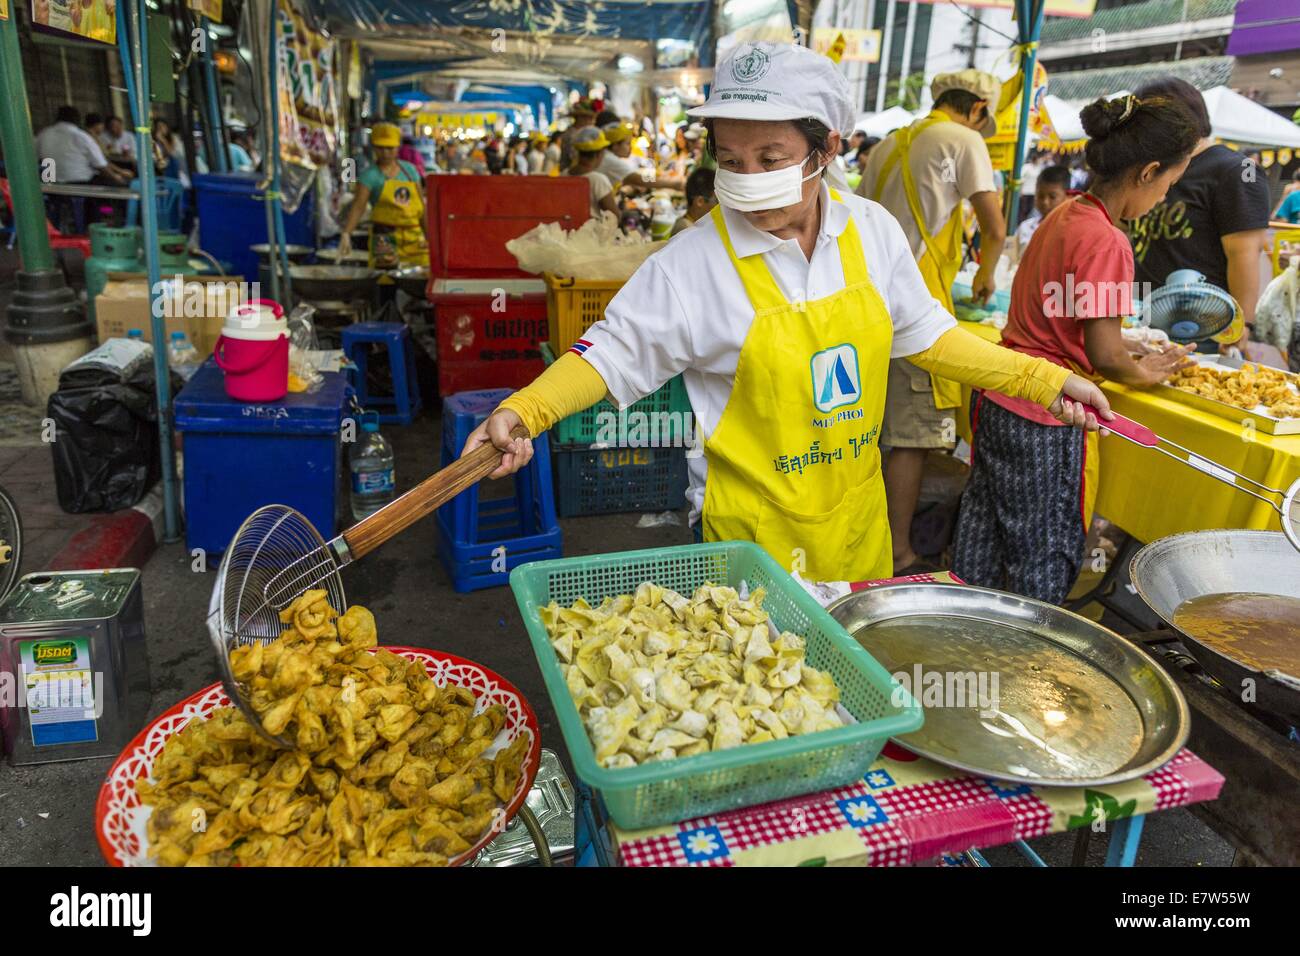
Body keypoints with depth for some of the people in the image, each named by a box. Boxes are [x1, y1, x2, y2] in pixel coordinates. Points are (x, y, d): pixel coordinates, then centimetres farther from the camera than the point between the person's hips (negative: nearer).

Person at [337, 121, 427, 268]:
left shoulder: (409, 170, 11)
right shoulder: (370, 175, -3)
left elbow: (421, 205, 14)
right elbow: (358, 206, -14)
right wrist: (346, 233, -28)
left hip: (414, 236, 5)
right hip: (385, 238, -4)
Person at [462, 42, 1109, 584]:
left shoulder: (872, 230, -5)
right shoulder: (694, 262, -17)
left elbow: (921, 332, 7)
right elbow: (614, 353, -10)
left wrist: (1041, 378, 5)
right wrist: (521, 413, -24)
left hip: (857, 510, 5)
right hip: (756, 529, -4)